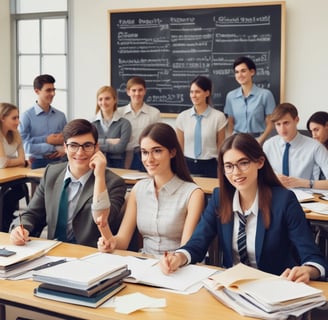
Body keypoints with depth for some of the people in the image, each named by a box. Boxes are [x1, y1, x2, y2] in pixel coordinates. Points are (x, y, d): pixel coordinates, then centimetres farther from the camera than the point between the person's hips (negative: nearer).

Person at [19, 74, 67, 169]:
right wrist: (45, 140, -11)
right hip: (37, 164, -4)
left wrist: (64, 149, -7)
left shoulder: (60, 116, 11)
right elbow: (23, 144, -13)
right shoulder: (27, 116, -5)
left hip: (58, 163, 4)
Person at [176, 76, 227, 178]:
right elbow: (179, 147, 9)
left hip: (210, 166, -2)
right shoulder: (182, 117, 3)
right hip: (188, 165, 2)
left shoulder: (218, 117, -5)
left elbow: (221, 148, 2)